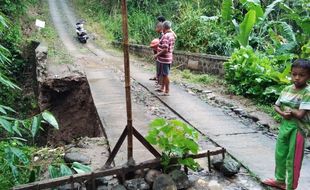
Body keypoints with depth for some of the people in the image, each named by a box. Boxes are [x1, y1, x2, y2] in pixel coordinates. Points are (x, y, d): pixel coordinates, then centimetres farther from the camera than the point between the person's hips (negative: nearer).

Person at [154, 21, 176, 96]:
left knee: (165, 75, 0)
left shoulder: (166, 36, -22)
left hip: (164, 59, -9)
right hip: (168, 58, 9)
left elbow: (165, 50, -26)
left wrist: (157, 55, -16)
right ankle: (162, 88, 34)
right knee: (164, 74, 20)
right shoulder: (172, 35, 8)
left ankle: (166, 91, 9)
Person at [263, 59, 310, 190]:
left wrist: (288, 108, -10)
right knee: (280, 154, 19)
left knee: (293, 160, 3)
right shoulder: (287, 89, 3)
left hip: (297, 129, -7)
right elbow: (276, 106, 8)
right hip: (284, 125, 7)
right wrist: (283, 113, -12)